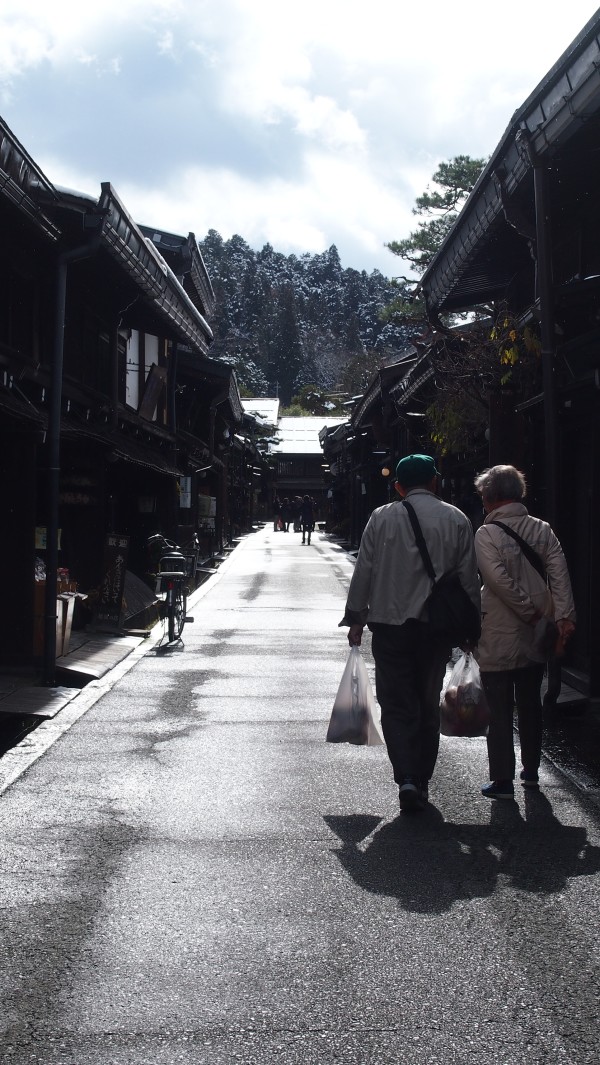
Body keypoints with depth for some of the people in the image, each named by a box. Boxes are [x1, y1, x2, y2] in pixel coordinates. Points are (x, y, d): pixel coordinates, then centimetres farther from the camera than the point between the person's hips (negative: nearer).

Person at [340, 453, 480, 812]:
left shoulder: (382, 517, 1)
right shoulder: (456, 519, 2)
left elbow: (363, 572, 1)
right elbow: (469, 578, 3)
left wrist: (356, 618, 9)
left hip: (390, 624, -1)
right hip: (438, 626, 1)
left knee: (396, 705, 5)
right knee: (428, 705, 14)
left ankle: (406, 778, -11)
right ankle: (422, 782, 21)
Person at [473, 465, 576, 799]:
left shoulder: (487, 533, -12)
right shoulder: (542, 529, 3)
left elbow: (499, 578, -21)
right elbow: (560, 573, -6)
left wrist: (528, 610, -12)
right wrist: (565, 615, -10)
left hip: (500, 636, -5)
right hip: (537, 635, 5)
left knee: (500, 709, 4)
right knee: (531, 705, 19)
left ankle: (502, 780, 7)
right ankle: (531, 771, 30)